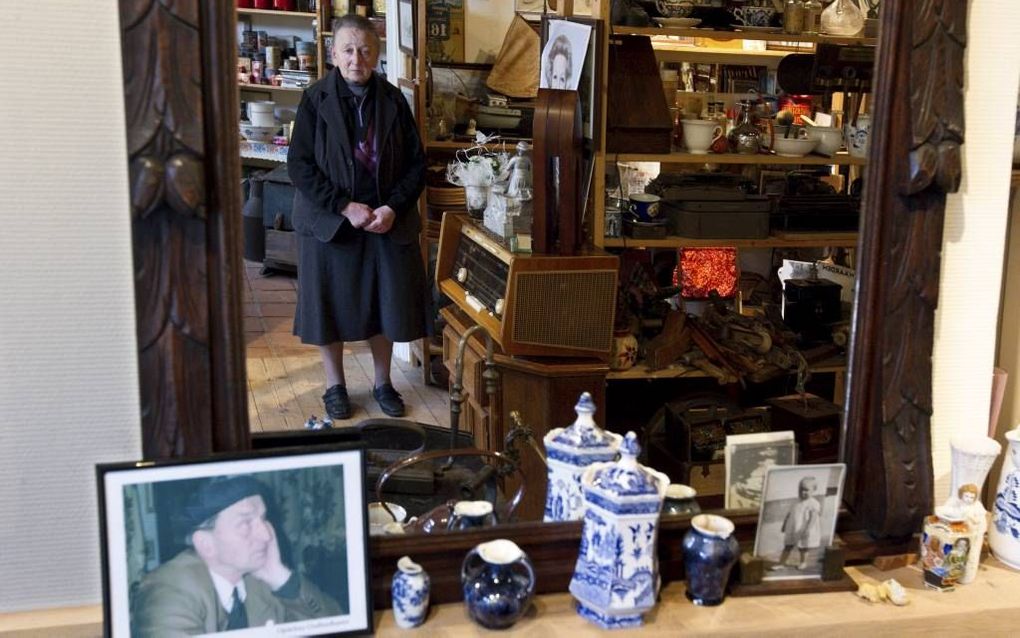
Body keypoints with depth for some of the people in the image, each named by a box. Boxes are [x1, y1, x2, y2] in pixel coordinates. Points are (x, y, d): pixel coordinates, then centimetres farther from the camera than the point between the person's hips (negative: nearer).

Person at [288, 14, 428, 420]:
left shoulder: (393, 101, 1)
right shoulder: (315, 100, -6)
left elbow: (416, 164, 2)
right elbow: (299, 165, -9)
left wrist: (393, 208, -13)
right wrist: (345, 207, -17)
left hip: (387, 221, 2)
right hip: (328, 221, -2)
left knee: (385, 302, 9)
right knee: (330, 303, 6)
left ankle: (382, 383, 27)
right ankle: (335, 386, 23)